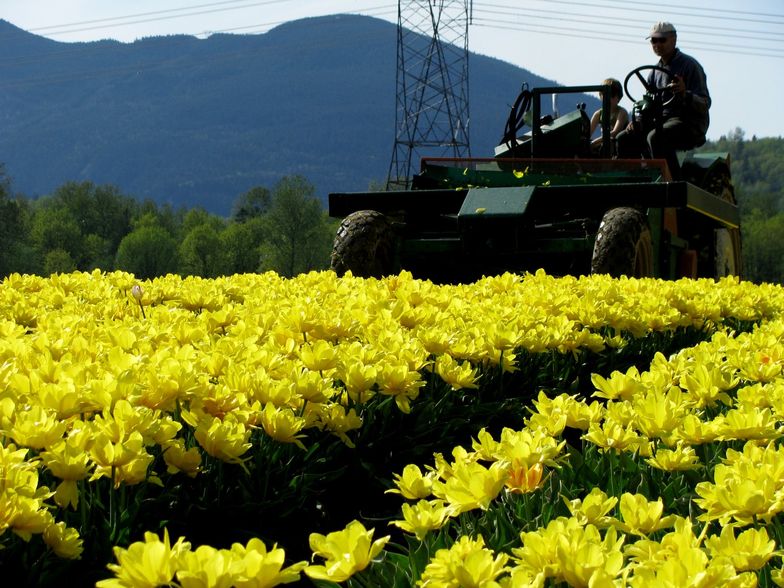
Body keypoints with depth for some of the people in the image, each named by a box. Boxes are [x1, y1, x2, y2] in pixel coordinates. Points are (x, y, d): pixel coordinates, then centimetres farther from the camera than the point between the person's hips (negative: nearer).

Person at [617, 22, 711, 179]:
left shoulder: (690, 65, -7)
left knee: (655, 137, -36)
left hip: (690, 125, -8)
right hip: (662, 121, 8)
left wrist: (685, 94, -34)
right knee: (623, 139, -7)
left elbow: (705, 104, -14)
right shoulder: (656, 70, 15)